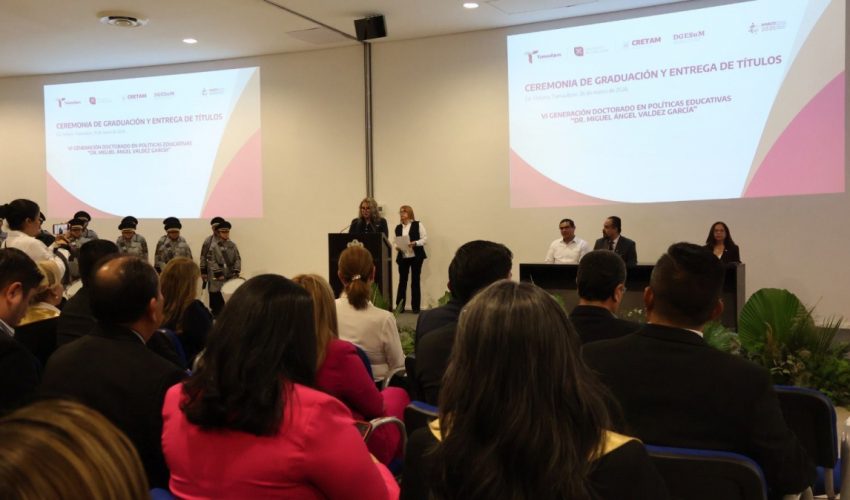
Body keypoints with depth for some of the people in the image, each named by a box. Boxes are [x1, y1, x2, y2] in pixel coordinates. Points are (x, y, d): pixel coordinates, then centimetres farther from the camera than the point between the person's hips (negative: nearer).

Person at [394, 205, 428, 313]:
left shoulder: (418, 224, 0)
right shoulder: (398, 227, 12)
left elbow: (425, 239, -5)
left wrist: (415, 243, -19)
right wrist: (396, 247, -4)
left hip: (416, 256, -3)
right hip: (402, 257, 3)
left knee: (415, 281, 1)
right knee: (402, 281, 2)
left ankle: (415, 307, 8)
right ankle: (399, 306, 8)